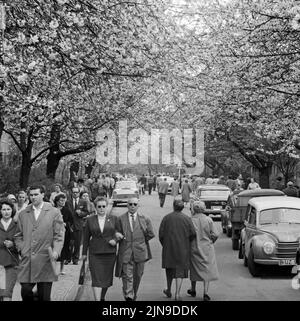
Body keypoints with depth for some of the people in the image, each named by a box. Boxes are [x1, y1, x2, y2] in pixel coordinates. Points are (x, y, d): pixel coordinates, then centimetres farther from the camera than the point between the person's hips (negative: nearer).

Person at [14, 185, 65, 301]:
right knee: (25, 291, -3)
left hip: (46, 260, -2)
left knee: (44, 296, 1)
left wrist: (56, 251, -14)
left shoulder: (54, 212, 3)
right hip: (27, 260, 2)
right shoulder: (23, 214, 13)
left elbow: (59, 235, 0)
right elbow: (18, 236, 20)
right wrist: (22, 248, 5)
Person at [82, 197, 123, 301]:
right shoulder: (90, 220, 4)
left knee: (107, 277, 10)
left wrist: (115, 239, -11)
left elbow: (118, 233, 10)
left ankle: (102, 297, 31)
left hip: (110, 252, 1)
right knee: (96, 278, -8)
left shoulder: (113, 219, 4)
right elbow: (86, 237, 8)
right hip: (95, 253, -1)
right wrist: (84, 253, 9)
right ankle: (97, 299, -10)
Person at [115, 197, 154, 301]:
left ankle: (134, 296, 28)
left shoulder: (145, 219, 5)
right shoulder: (121, 219, 5)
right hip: (126, 252, -1)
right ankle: (128, 297, -10)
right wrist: (121, 237, -6)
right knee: (127, 275, -9)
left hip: (139, 252, 1)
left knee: (137, 275, 11)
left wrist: (140, 242, 6)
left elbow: (151, 234, 6)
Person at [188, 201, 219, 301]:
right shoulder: (208, 220, -6)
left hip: (194, 248, 0)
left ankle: (193, 290, 30)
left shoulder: (191, 221, -10)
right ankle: (205, 292, -5)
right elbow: (215, 235, -7)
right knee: (207, 270, 5)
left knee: (194, 269, 15)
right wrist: (210, 242, 10)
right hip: (207, 249, 0)